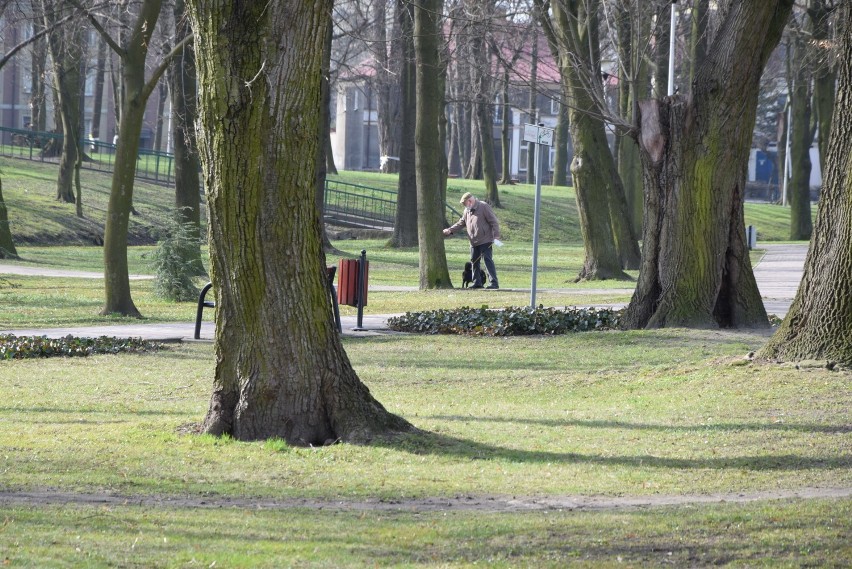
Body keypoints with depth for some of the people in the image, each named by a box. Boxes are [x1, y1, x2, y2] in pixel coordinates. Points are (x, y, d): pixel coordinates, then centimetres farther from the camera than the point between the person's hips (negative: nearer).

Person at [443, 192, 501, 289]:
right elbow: (461, 223, 20)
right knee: (474, 262, 11)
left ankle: (494, 283, -12)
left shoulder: (483, 207, -9)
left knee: (487, 260, -12)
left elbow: (493, 221, -11)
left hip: (485, 241, -8)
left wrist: (496, 235, -17)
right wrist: (450, 230, 9)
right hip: (474, 242, 8)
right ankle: (477, 282, 20)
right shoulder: (467, 210, 14)